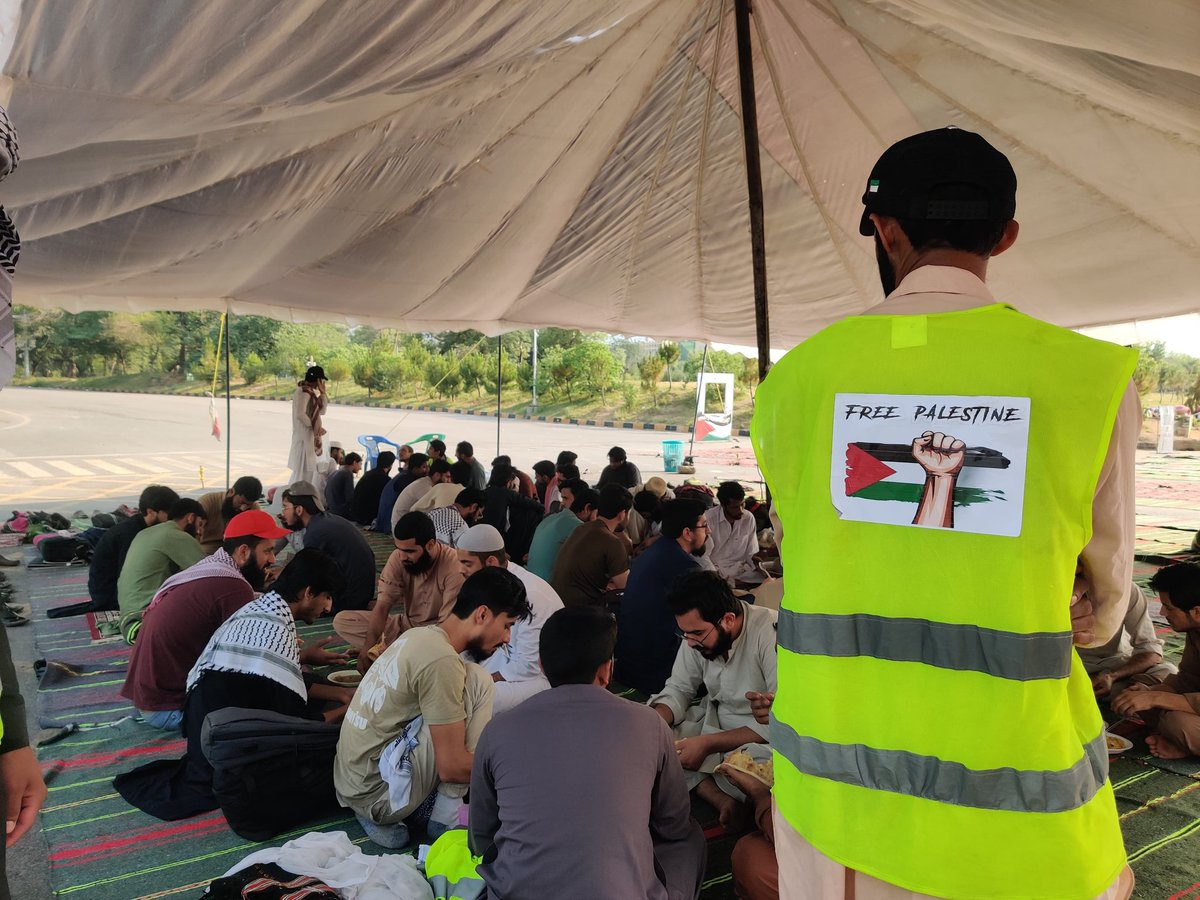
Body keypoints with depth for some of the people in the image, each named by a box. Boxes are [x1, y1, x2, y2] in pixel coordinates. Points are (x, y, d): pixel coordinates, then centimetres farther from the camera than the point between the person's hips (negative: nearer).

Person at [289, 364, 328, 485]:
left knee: (309, 469, 15)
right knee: (302, 469, -6)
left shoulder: (311, 392, 13)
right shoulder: (303, 392, -15)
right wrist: (314, 426, -13)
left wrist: (323, 392, 7)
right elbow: (300, 414, -24)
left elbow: (322, 411, 15)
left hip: (311, 436, 10)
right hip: (304, 435, -10)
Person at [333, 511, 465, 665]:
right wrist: (368, 647, -27)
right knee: (341, 621, -8)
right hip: (405, 624, 6)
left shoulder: (454, 568, -26)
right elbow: (382, 606, -14)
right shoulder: (398, 558, -12)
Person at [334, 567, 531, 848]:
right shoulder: (442, 660, -20)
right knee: (476, 682, -12)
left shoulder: (421, 635, 8)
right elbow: (452, 767, -19)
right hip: (383, 795, -9)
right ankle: (445, 812, -4)